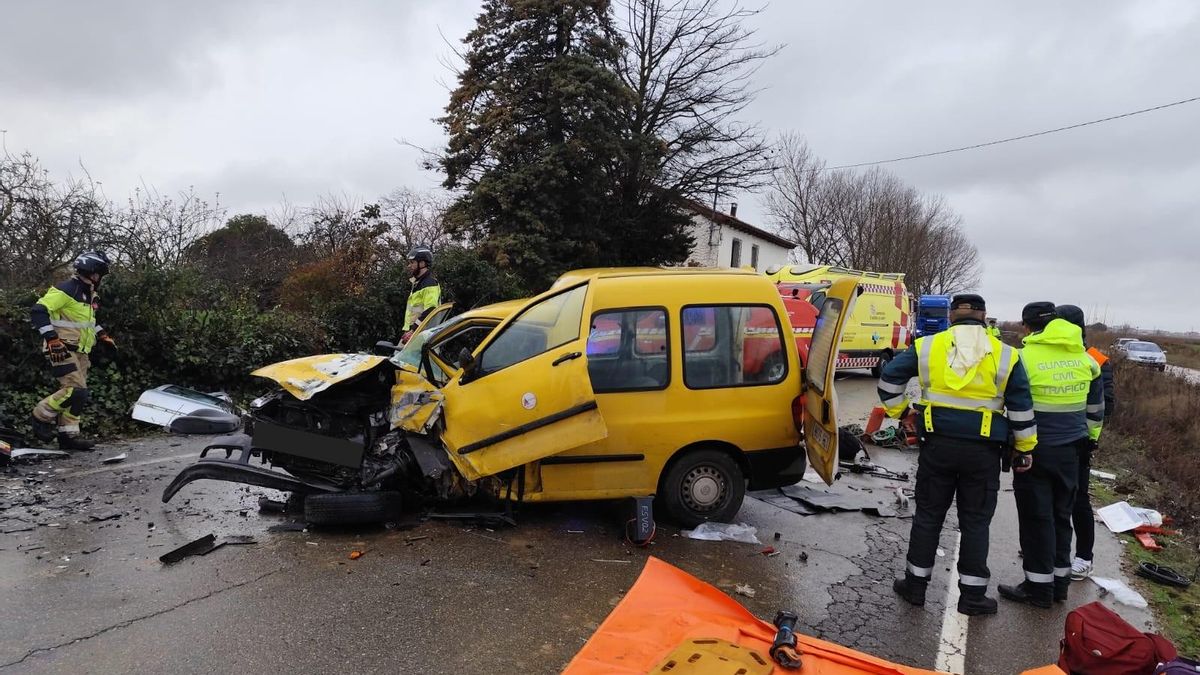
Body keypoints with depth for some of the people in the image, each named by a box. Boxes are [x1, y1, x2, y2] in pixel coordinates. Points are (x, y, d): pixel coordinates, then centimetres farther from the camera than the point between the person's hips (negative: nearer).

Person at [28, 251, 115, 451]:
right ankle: (41, 416, 3)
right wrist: (52, 338, -27)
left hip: (79, 352, 9)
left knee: (79, 394, 7)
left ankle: (68, 435, 12)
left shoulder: (90, 294, 14)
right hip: (62, 350, -9)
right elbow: (38, 311, -22)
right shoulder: (66, 290, -15)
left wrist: (101, 334, 23)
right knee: (76, 390, -17)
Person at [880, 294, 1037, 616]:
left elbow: (890, 377, 0)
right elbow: (1021, 407, 1)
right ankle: (972, 594, 19)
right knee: (976, 522, 11)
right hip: (983, 450, 0)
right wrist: (1025, 448, 10)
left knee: (928, 515, 12)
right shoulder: (1005, 354, -1)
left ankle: (915, 584, 20)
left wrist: (898, 410, 12)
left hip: (938, 444, 1)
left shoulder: (927, 346, 0)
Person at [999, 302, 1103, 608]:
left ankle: (1039, 587, 9)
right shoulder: (1085, 358, 4)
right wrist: (1090, 436, 27)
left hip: (1035, 450, -6)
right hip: (1070, 449, 6)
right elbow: (1096, 407, 15)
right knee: (1061, 515, 17)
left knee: (1036, 517, 2)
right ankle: (1059, 580, 26)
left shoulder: (1024, 357, -15)